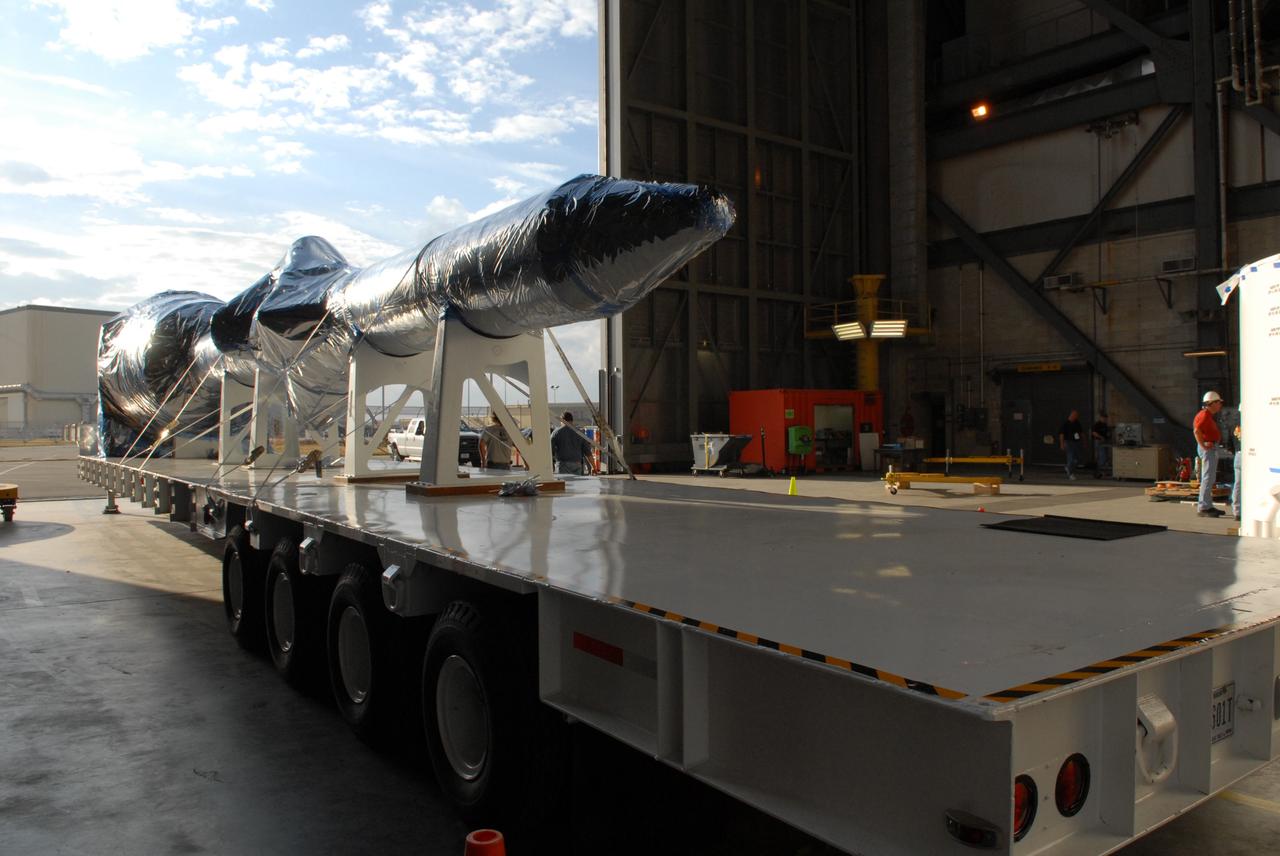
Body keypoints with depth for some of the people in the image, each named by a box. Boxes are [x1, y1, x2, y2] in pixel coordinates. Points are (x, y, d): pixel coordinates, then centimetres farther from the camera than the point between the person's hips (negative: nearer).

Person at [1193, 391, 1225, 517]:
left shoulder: (1209, 415, 19)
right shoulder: (1205, 415, -15)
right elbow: (1197, 431, -28)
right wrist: (1203, 445, -23)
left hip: (1212, 448, 11)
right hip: (1208, 448, -11)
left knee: (1210, 478, 14)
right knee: (1208, 477, -11)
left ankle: (1208, 506, 20)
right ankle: (1203, 508, -12)